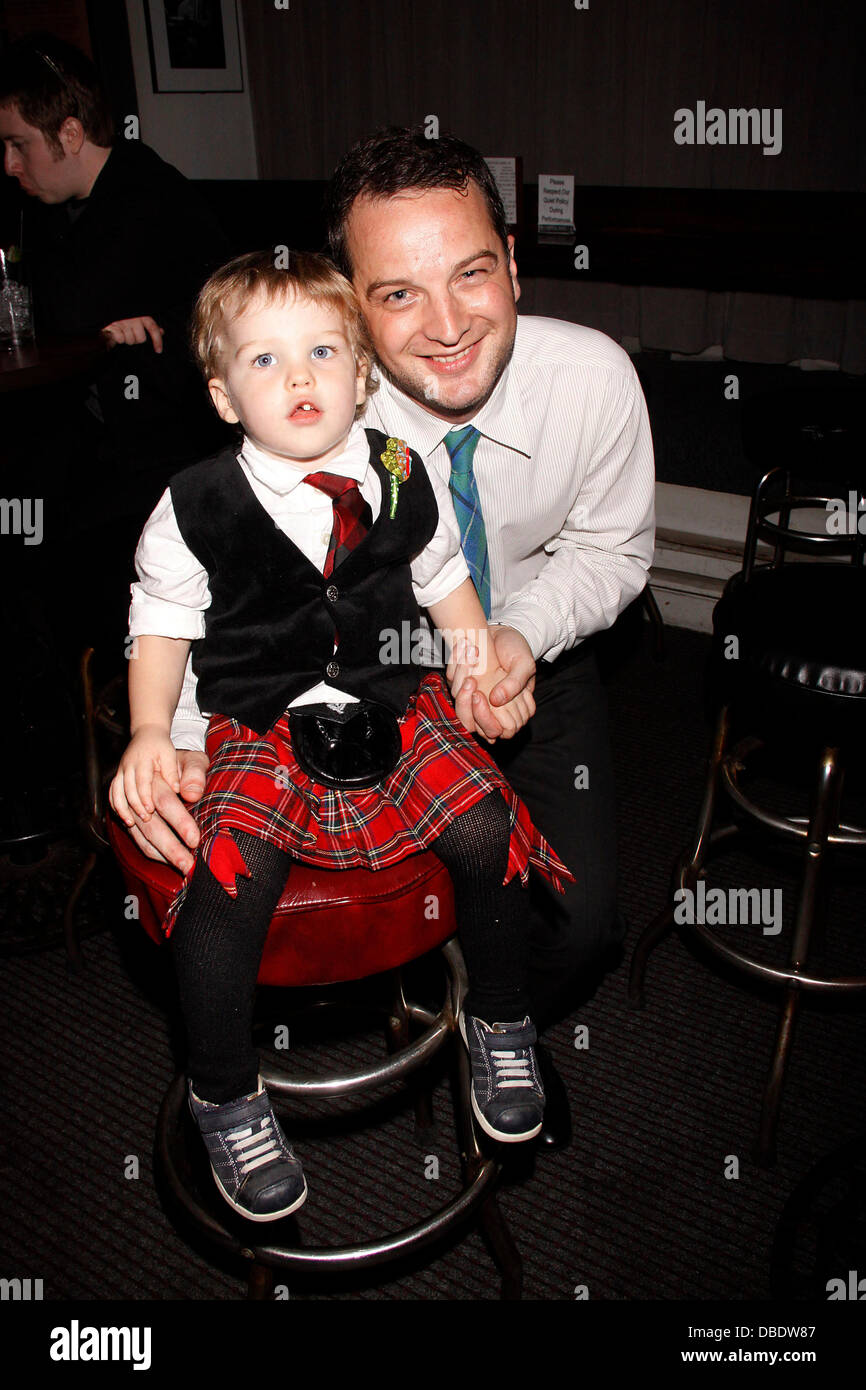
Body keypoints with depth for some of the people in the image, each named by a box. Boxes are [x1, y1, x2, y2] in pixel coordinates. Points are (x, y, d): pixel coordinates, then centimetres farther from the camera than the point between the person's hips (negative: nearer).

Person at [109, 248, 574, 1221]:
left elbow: (444, 577, 17)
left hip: (396, 704, 3)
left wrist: (484, 665, 6)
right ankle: (225, 1100, 2)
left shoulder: (404, 480, 2)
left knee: (487, 828, -16)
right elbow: (162, 623, 4)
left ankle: (499, 1024, 13)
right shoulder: (195, 506, -6)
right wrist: (148, 732, -7)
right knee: (228, 870, -24)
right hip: (261, 725, -2)